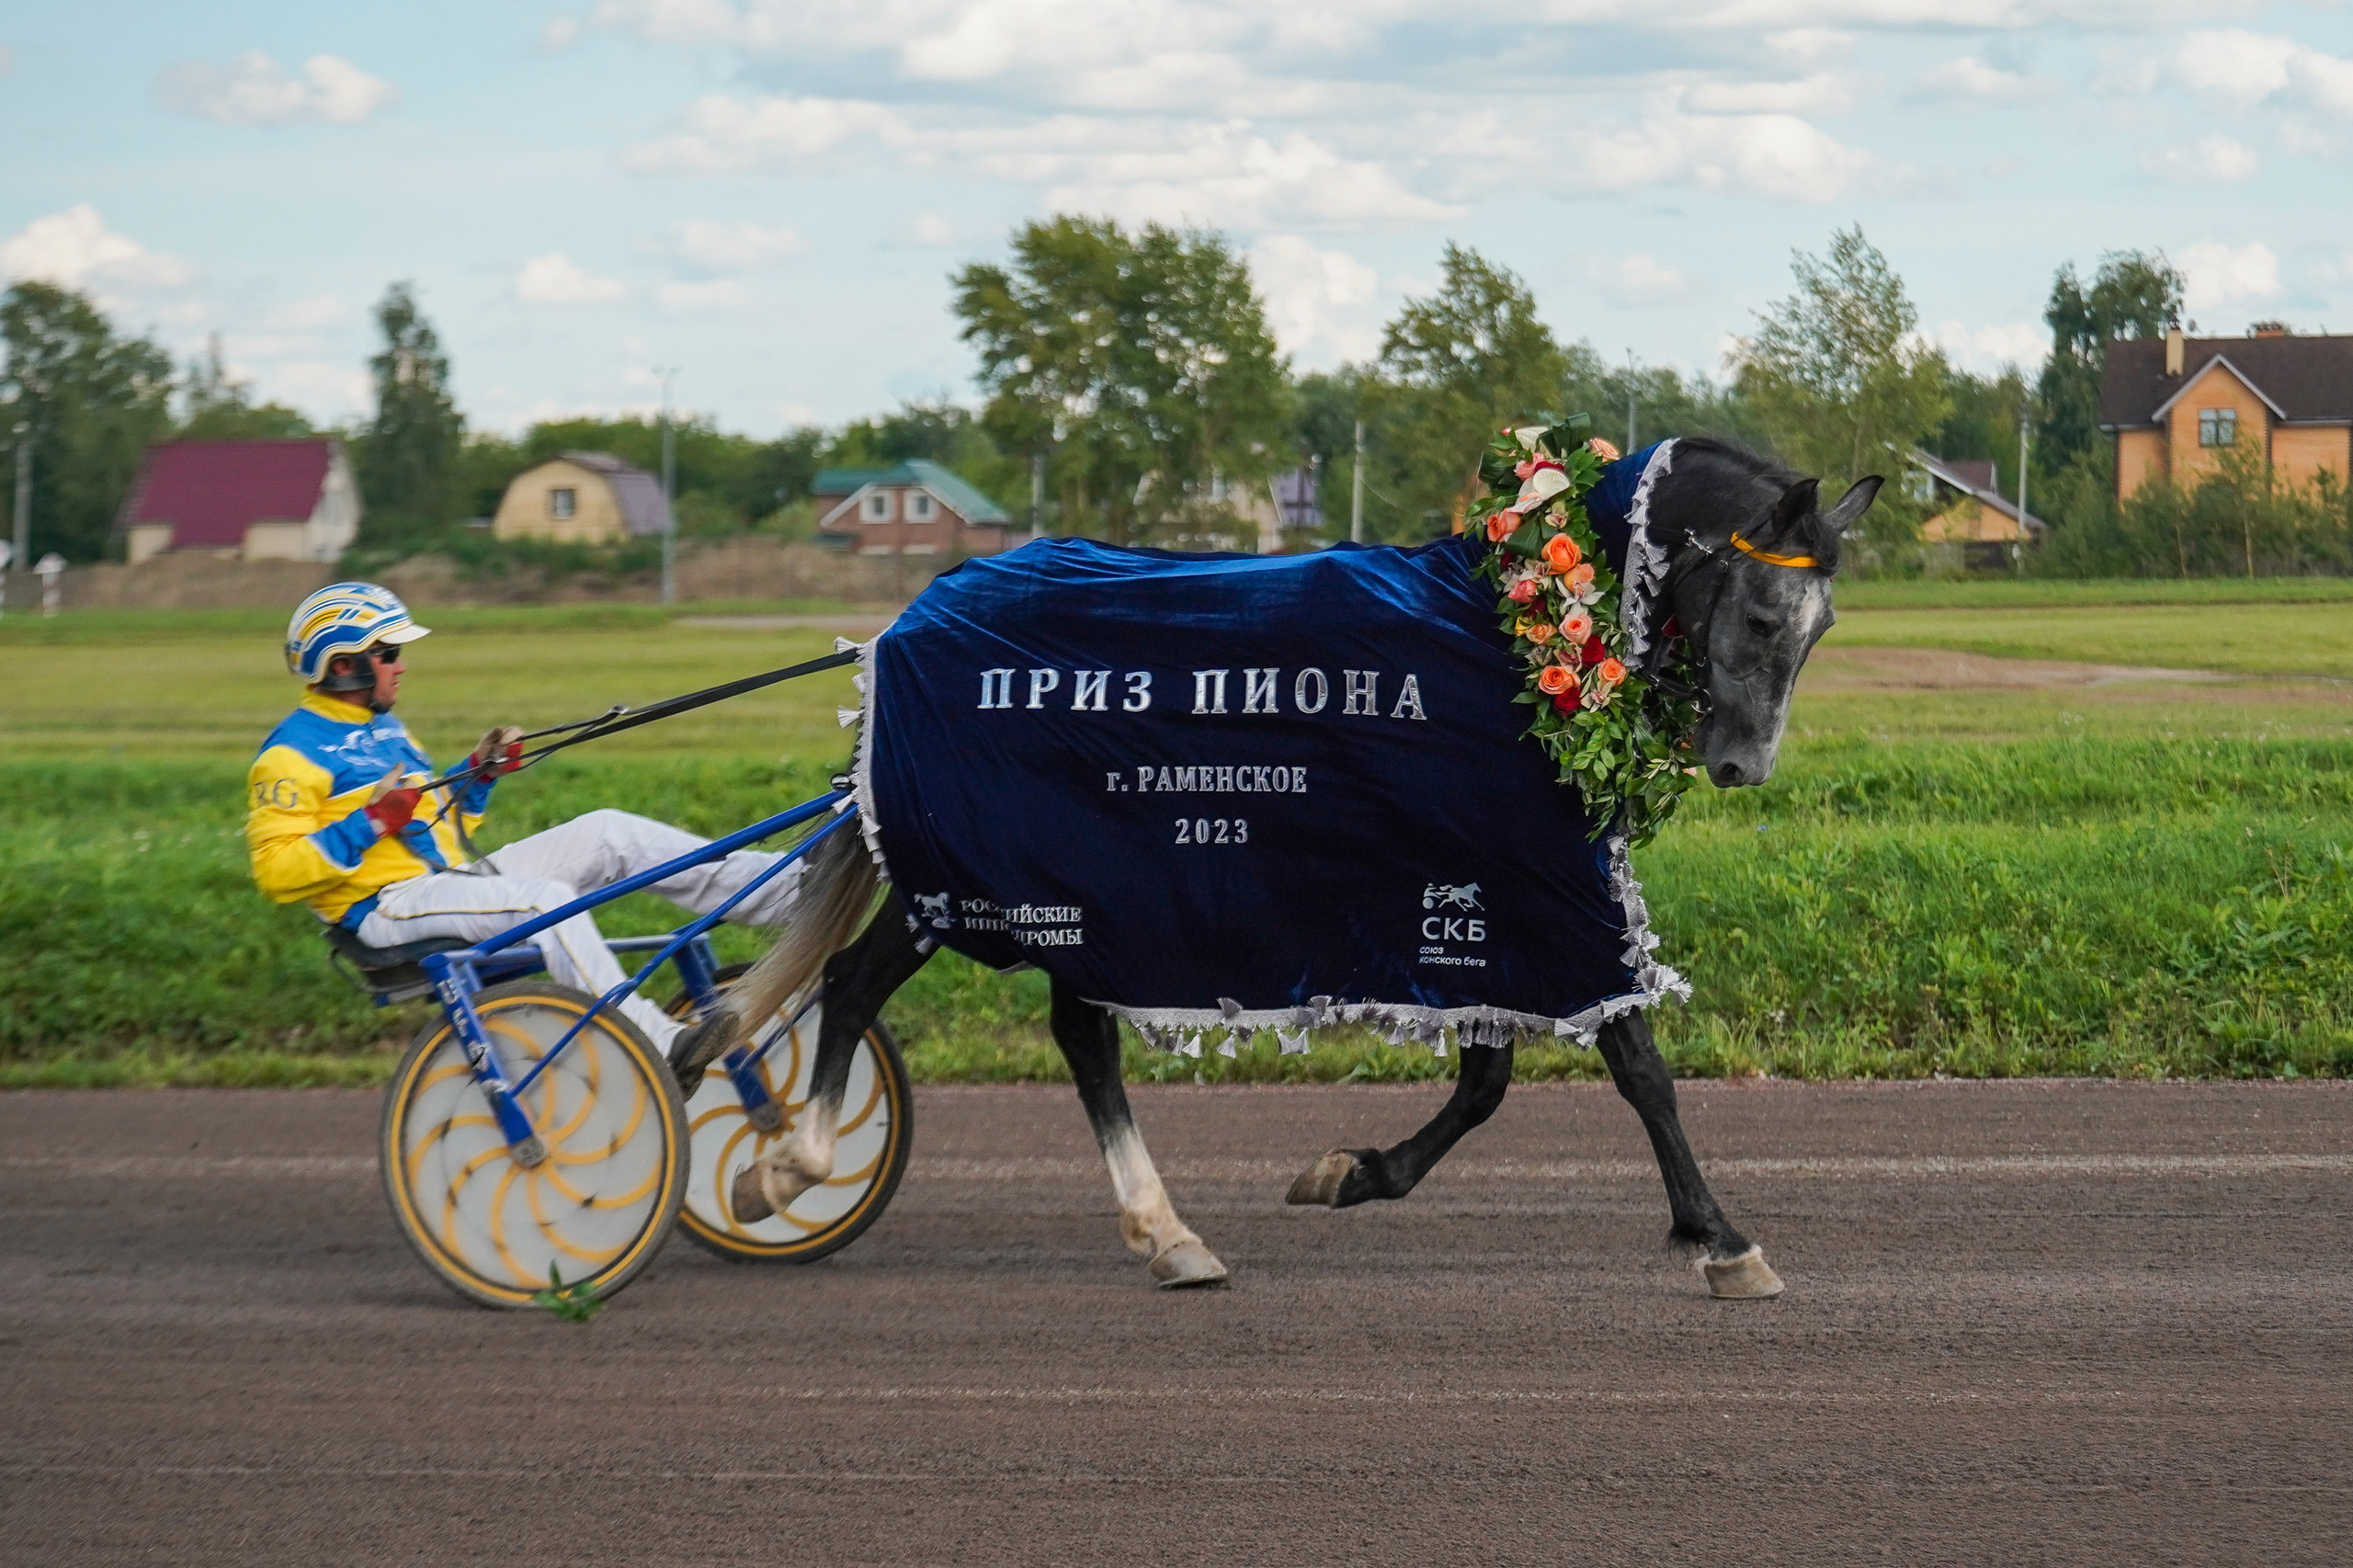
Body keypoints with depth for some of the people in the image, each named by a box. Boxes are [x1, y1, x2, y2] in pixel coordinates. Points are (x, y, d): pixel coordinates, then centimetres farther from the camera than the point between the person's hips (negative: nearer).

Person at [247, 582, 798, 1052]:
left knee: (611, 832, -3)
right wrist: (372, 821, -22)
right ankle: (662, 1049, -36)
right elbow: (275, 872, -17)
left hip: (453, 878, 9)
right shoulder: (293, 755, -7)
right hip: (389, 904, -9)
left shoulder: (384, 730, 22)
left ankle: (790, 893, -7)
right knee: (546, 899, -32)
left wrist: (478, 777, 10)